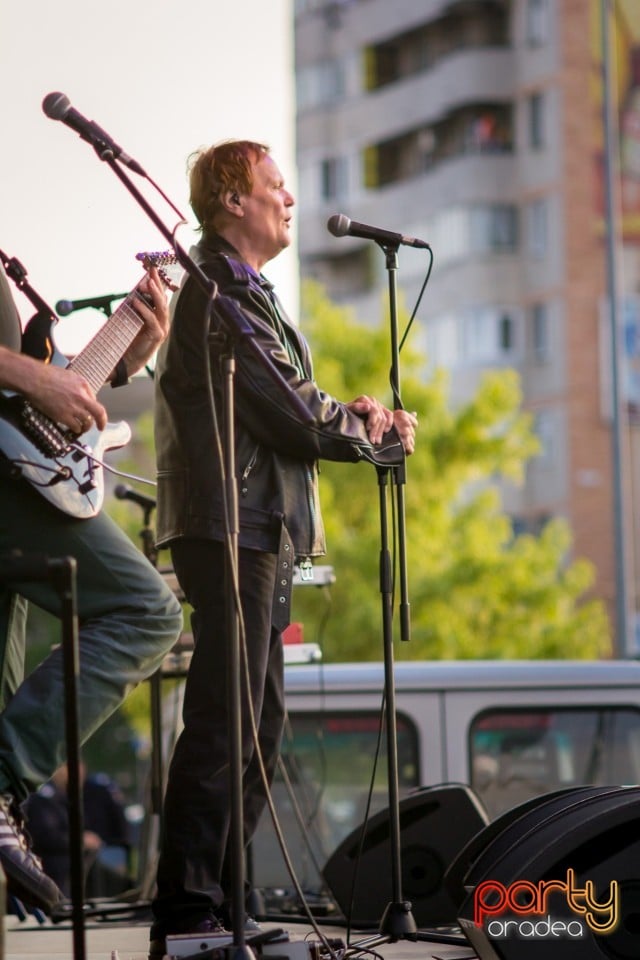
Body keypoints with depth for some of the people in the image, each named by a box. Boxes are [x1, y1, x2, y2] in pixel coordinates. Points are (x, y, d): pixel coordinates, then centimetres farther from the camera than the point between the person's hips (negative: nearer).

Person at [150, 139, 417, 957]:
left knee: (257, 723, 13)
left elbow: (289, 403, 23)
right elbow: (297, 422, -17)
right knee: (226, 723, -12)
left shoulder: (239, 291, 21)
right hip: (232, 528, -11)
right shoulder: (221, 296, -14)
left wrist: (353, 414, 5)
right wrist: (379, 437, -1)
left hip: (262, 531, 11)